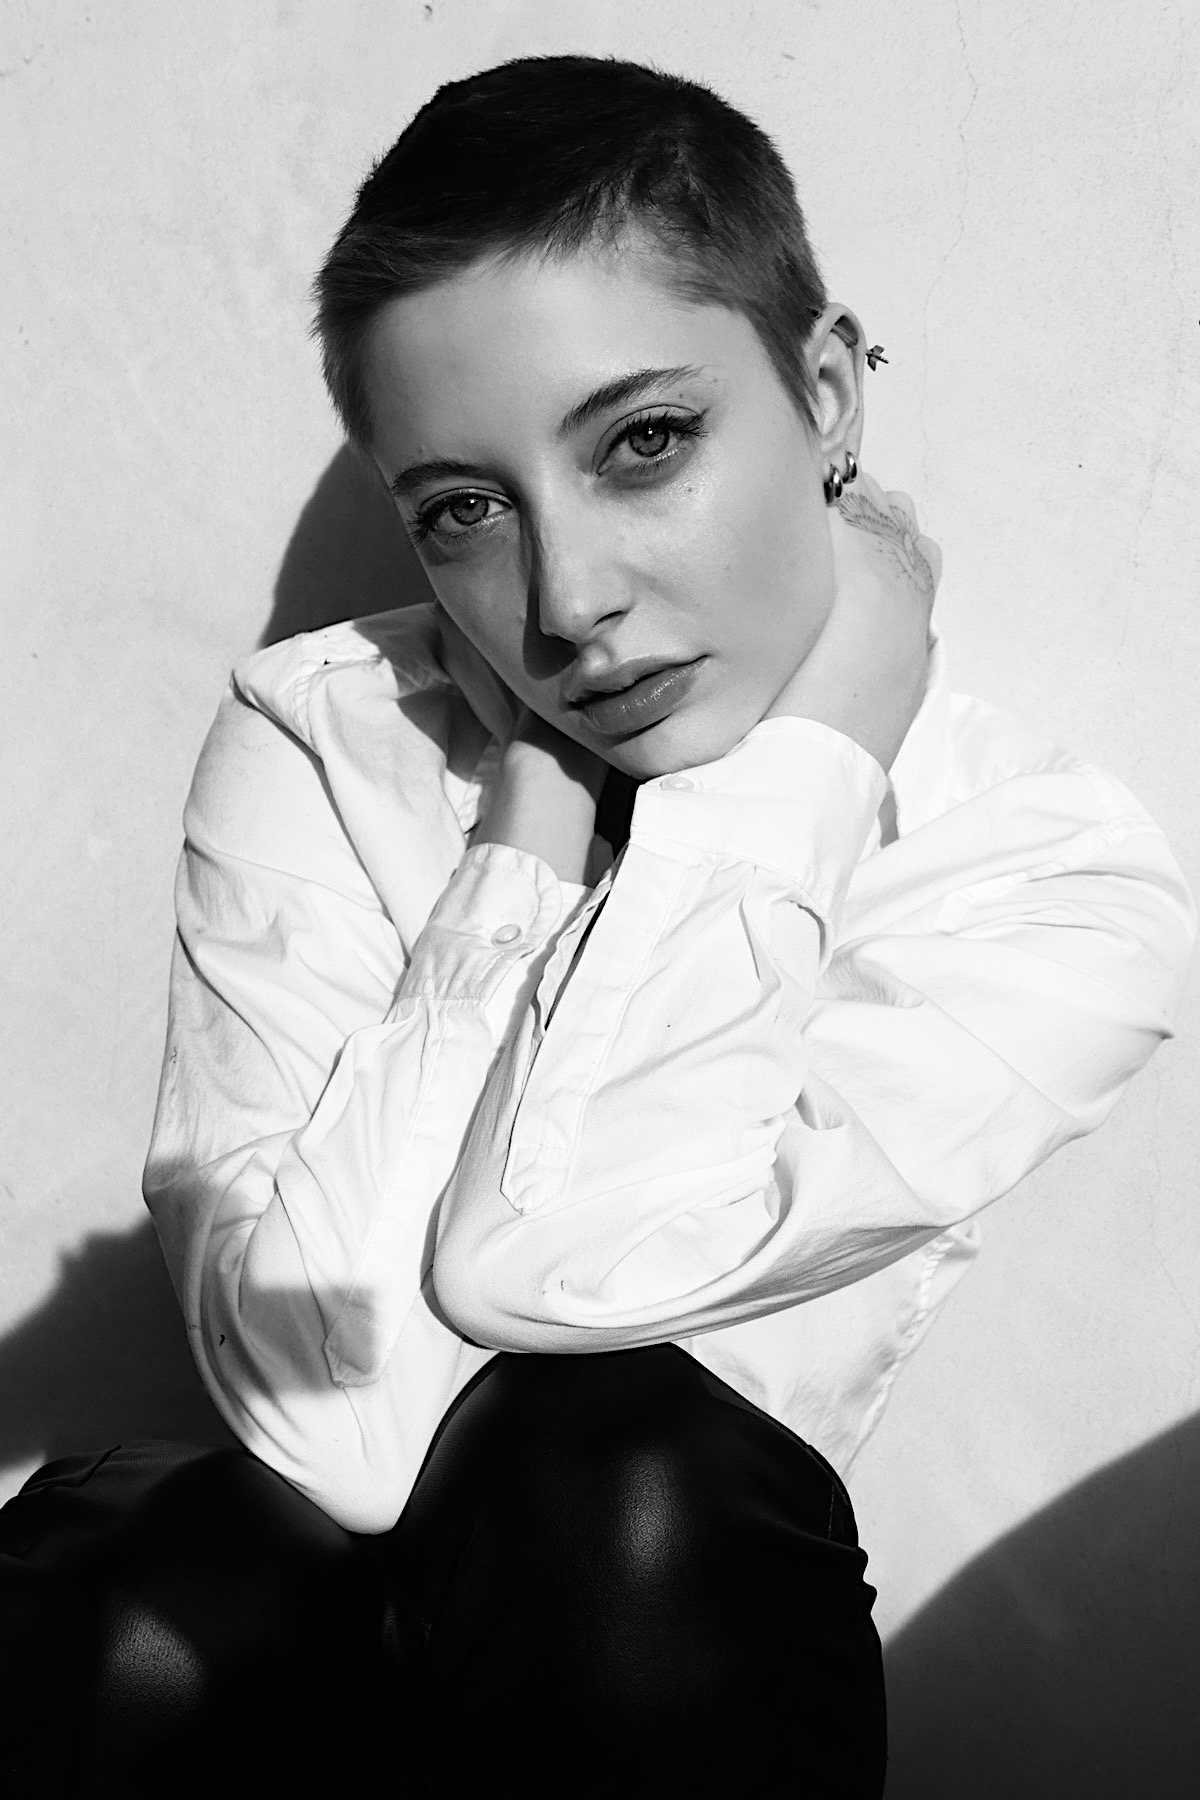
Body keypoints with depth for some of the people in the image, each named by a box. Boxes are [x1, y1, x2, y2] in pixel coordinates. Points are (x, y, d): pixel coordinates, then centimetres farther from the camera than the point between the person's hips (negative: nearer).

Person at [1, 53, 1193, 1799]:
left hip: (670, 1652, 0)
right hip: (277, 1641, 1)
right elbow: (334, 1420, -23)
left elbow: (530, 1260, -28)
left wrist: (820, 720, -21)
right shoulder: (315, 742, -11)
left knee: (624, 1471, -31)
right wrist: (529, 813, -21)